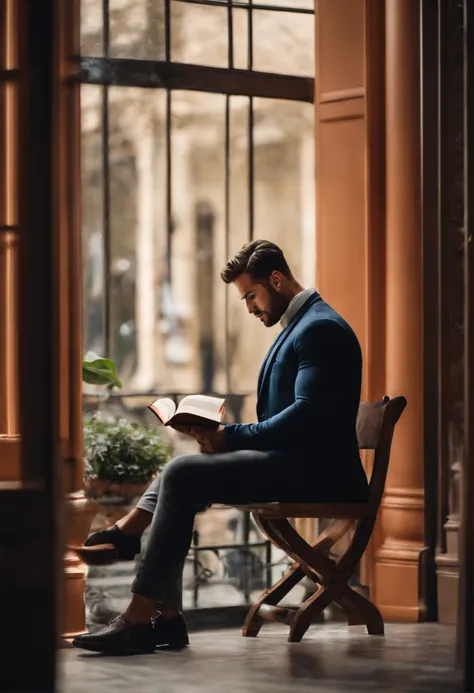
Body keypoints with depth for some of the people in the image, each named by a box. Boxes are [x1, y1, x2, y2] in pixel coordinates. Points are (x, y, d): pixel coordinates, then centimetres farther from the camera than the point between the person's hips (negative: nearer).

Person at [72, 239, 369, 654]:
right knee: (180, 475, 4)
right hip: (293, 461, 11)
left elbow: (306, 414, -23)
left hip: (314, 471, -11)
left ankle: (139, 618, -21)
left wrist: (231, 437, -18)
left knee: (183, 476, -20)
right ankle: (166, 617, -8)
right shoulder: (301, 325, 22)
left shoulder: (319, 328, -12)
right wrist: (227, 435, 5)